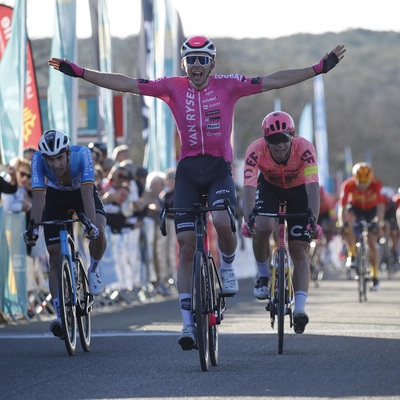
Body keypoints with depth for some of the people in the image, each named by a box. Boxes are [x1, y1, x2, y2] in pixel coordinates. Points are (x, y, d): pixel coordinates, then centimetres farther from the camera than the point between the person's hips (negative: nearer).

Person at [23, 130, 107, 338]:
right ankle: (60, 315, -5)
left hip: (82, 193, -1)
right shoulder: (38, 159, -33)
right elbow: (38, 197, -37)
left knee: (97, 232, -30)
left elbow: (87, 193, -43)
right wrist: (33, 228, -49)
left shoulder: (81, 154, -36)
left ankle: (94, 268, 1)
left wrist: (91, 225, -55)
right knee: (55, 255, -9)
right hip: (56, 196, 1)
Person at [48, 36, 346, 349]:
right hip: (187, 170, 2)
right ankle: (188, 322, 1)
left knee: (222, 221, -30)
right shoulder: (173, 87, 2)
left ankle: (228, 266, 5)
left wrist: (319, 68, -10)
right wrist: (79, 73, -4)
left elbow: (274, 81, -4)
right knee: (186, 243, -3)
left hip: (219, 168, -1)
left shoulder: (228, 85, 0)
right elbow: (126, 84, 1)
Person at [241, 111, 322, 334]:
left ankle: (300, 307, -14)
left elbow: (313, 188, -42)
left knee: (300, 251, -10)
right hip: (269, 187, 1)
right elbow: (249, 188, -40)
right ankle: (264, 275, -3)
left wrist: (313, 222, -54)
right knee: (262, 228, -28)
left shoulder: (304, 149, -35)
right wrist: (248, 221, -54)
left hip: (299, 190, 0)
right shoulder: (256, 151, -33)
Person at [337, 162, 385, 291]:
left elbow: (381, 206, -37)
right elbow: (342, 206, -34)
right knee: (347, 225, -34)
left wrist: (377, 222, -51)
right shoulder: (348, 185, -31)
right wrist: (343, 223, -48)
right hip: (355, 208, 0)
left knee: (372, 243, -8)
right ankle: (352, 256, -20)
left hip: (371, 210, 0)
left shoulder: (376, 184, -32)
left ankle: (375, 277, 4)